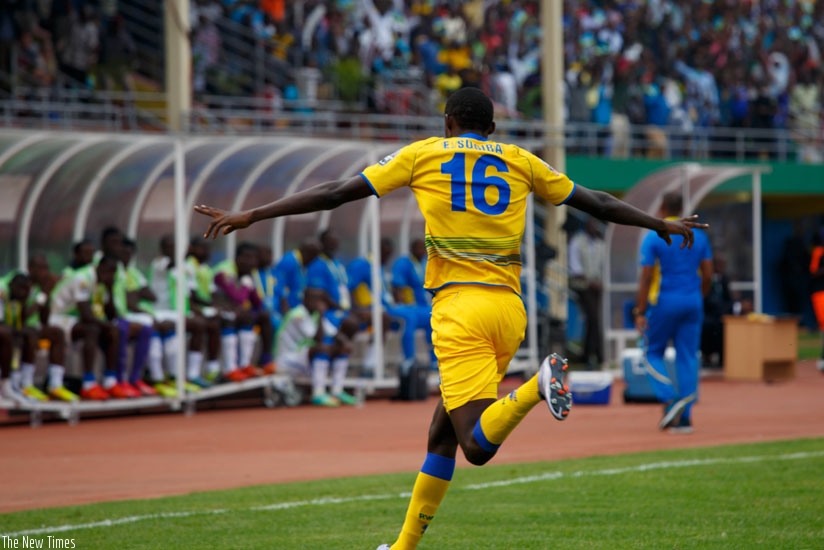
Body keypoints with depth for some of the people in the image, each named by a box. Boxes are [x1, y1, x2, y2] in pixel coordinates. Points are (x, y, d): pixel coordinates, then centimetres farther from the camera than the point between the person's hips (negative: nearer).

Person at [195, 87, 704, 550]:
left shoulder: (422, 155, 7)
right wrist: (661, 224, 39)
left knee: (478, 447, -14)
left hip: (460, 309, -5)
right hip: (510, 309, 5)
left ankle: (538, 386, -40)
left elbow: (337, 192, 4)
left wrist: (250, 216, 8)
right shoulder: (520, 162, 15)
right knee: (442, 434, 16)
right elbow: (594, 202, 23)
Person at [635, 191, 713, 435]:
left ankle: (670, 399, -11)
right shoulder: (698, 236, 6)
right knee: (688, 357, 6)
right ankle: (684, 417, 3)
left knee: (654, 353, 11)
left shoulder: (653, 238, -7)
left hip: (664, 303, -4)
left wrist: (640, 312, -6)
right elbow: (708, 274, 7)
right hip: (692, 303, 4)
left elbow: (646, 277, -10)